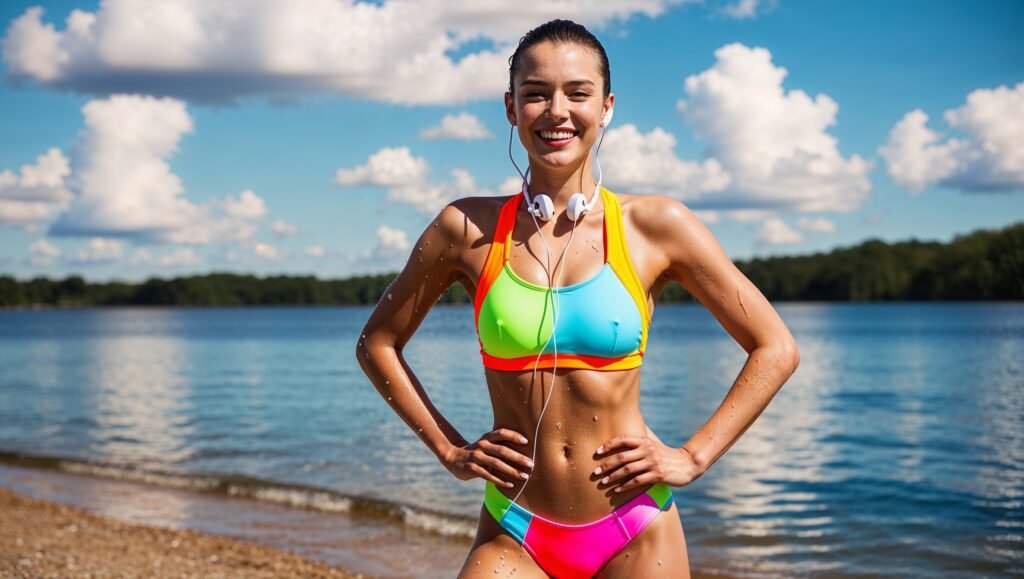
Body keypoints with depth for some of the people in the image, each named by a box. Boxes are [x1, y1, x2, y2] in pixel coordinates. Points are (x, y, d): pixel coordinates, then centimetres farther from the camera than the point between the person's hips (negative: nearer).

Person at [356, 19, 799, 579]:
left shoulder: (656, 226, -3)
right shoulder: (467, 229, -2)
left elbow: (775, 349, 3)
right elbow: (377, 343, 11)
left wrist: (693, 457, -3)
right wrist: (450, 451, 4)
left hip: (637, 532, 0)